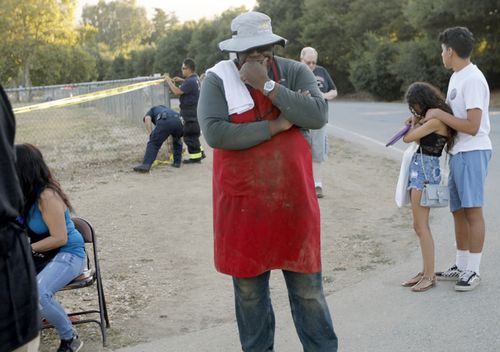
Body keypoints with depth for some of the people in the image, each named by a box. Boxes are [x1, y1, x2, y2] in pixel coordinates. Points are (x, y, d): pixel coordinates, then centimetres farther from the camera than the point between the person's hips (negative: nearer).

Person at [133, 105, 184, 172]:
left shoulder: (152, 110, 37)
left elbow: (147, 119, 9)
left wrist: (151, 135, 9)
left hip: (164, 122, -4)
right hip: (178, 121, 4)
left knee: (153, 144, 3)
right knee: (177, 142, 33)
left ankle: (146, 165, -14)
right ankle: (177, 162, 26)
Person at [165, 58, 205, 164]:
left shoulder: (190, 82, -22)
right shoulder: (195, 79, 9)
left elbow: (177, 91, -26)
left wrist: (169, 81, -14)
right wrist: (181, 80, 17)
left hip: (191, 114, -10)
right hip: (195, 113, 10)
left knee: (190, 135, -2)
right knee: (193, 134, 20)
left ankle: (195, 156, 4)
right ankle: (200, 153, 28)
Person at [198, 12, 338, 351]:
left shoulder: (295, 72, 0)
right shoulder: (218, 79, -4)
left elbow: (318, 115, -16)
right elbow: (215, 133, -19)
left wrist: (268, 85, -19)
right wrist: (276, 125, -16)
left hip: (293, 199, 1)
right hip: (243, 203, 0)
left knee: (307, 288, 7)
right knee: (249, 288, 11)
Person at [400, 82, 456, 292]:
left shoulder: (436, 120, -15)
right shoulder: (430, 118, 13)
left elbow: (408, 138, -14)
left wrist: (415, 122, 3)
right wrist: (416, 123, 4)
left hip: (426, 170, -10)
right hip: (419, 168, 10)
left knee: (421, 225, -7)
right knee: (419, 226, 12)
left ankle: (429, 276, -1)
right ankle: (426, 271, 19)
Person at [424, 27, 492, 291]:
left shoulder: (473, 80, -16)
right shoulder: (456, 77, 14)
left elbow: (472, 126, -21)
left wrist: (438, 114, -15)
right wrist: (423, 118, 7)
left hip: (472, 152, -10)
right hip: (457, 152, 10)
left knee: (472, 210, -4)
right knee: (458, 210, 13)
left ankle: (472, 271, 3)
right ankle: (461, 267, 23)